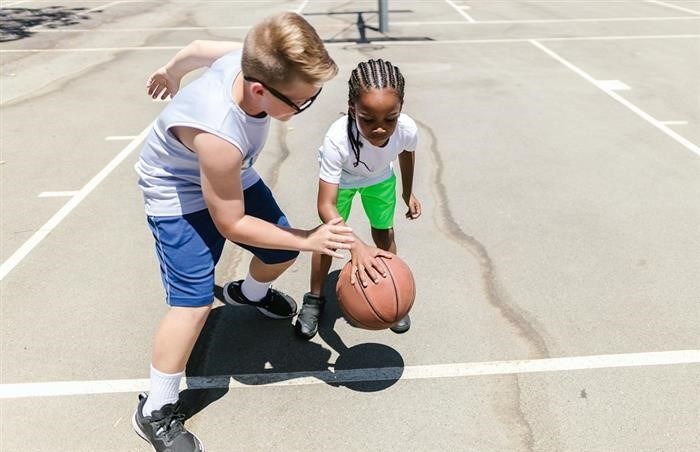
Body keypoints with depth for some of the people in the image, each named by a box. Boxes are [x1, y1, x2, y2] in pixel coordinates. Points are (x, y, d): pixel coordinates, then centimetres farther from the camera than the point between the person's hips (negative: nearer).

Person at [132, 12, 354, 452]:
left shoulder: (254, 61, -26)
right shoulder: (218, 136, -44)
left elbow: (199, 48, -2)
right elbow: (231, 223, -29)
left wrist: (171, 73, 20)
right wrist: (308, 240, -28)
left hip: (232, 175, 7)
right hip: (180, 193, -7)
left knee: (281, 253, 13)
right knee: (194, 302, -15)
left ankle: (250, 293, 50)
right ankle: (156, 411, 5)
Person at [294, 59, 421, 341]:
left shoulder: (407, 129, -36)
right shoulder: (337, 139, -46)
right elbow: (326, 205, -46)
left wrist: (408, 192, 6)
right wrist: (356, 246, -61)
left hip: (380, 178, 3)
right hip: (341, 179, -2)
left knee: (384, 233, 10)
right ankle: (314, 299, 26)